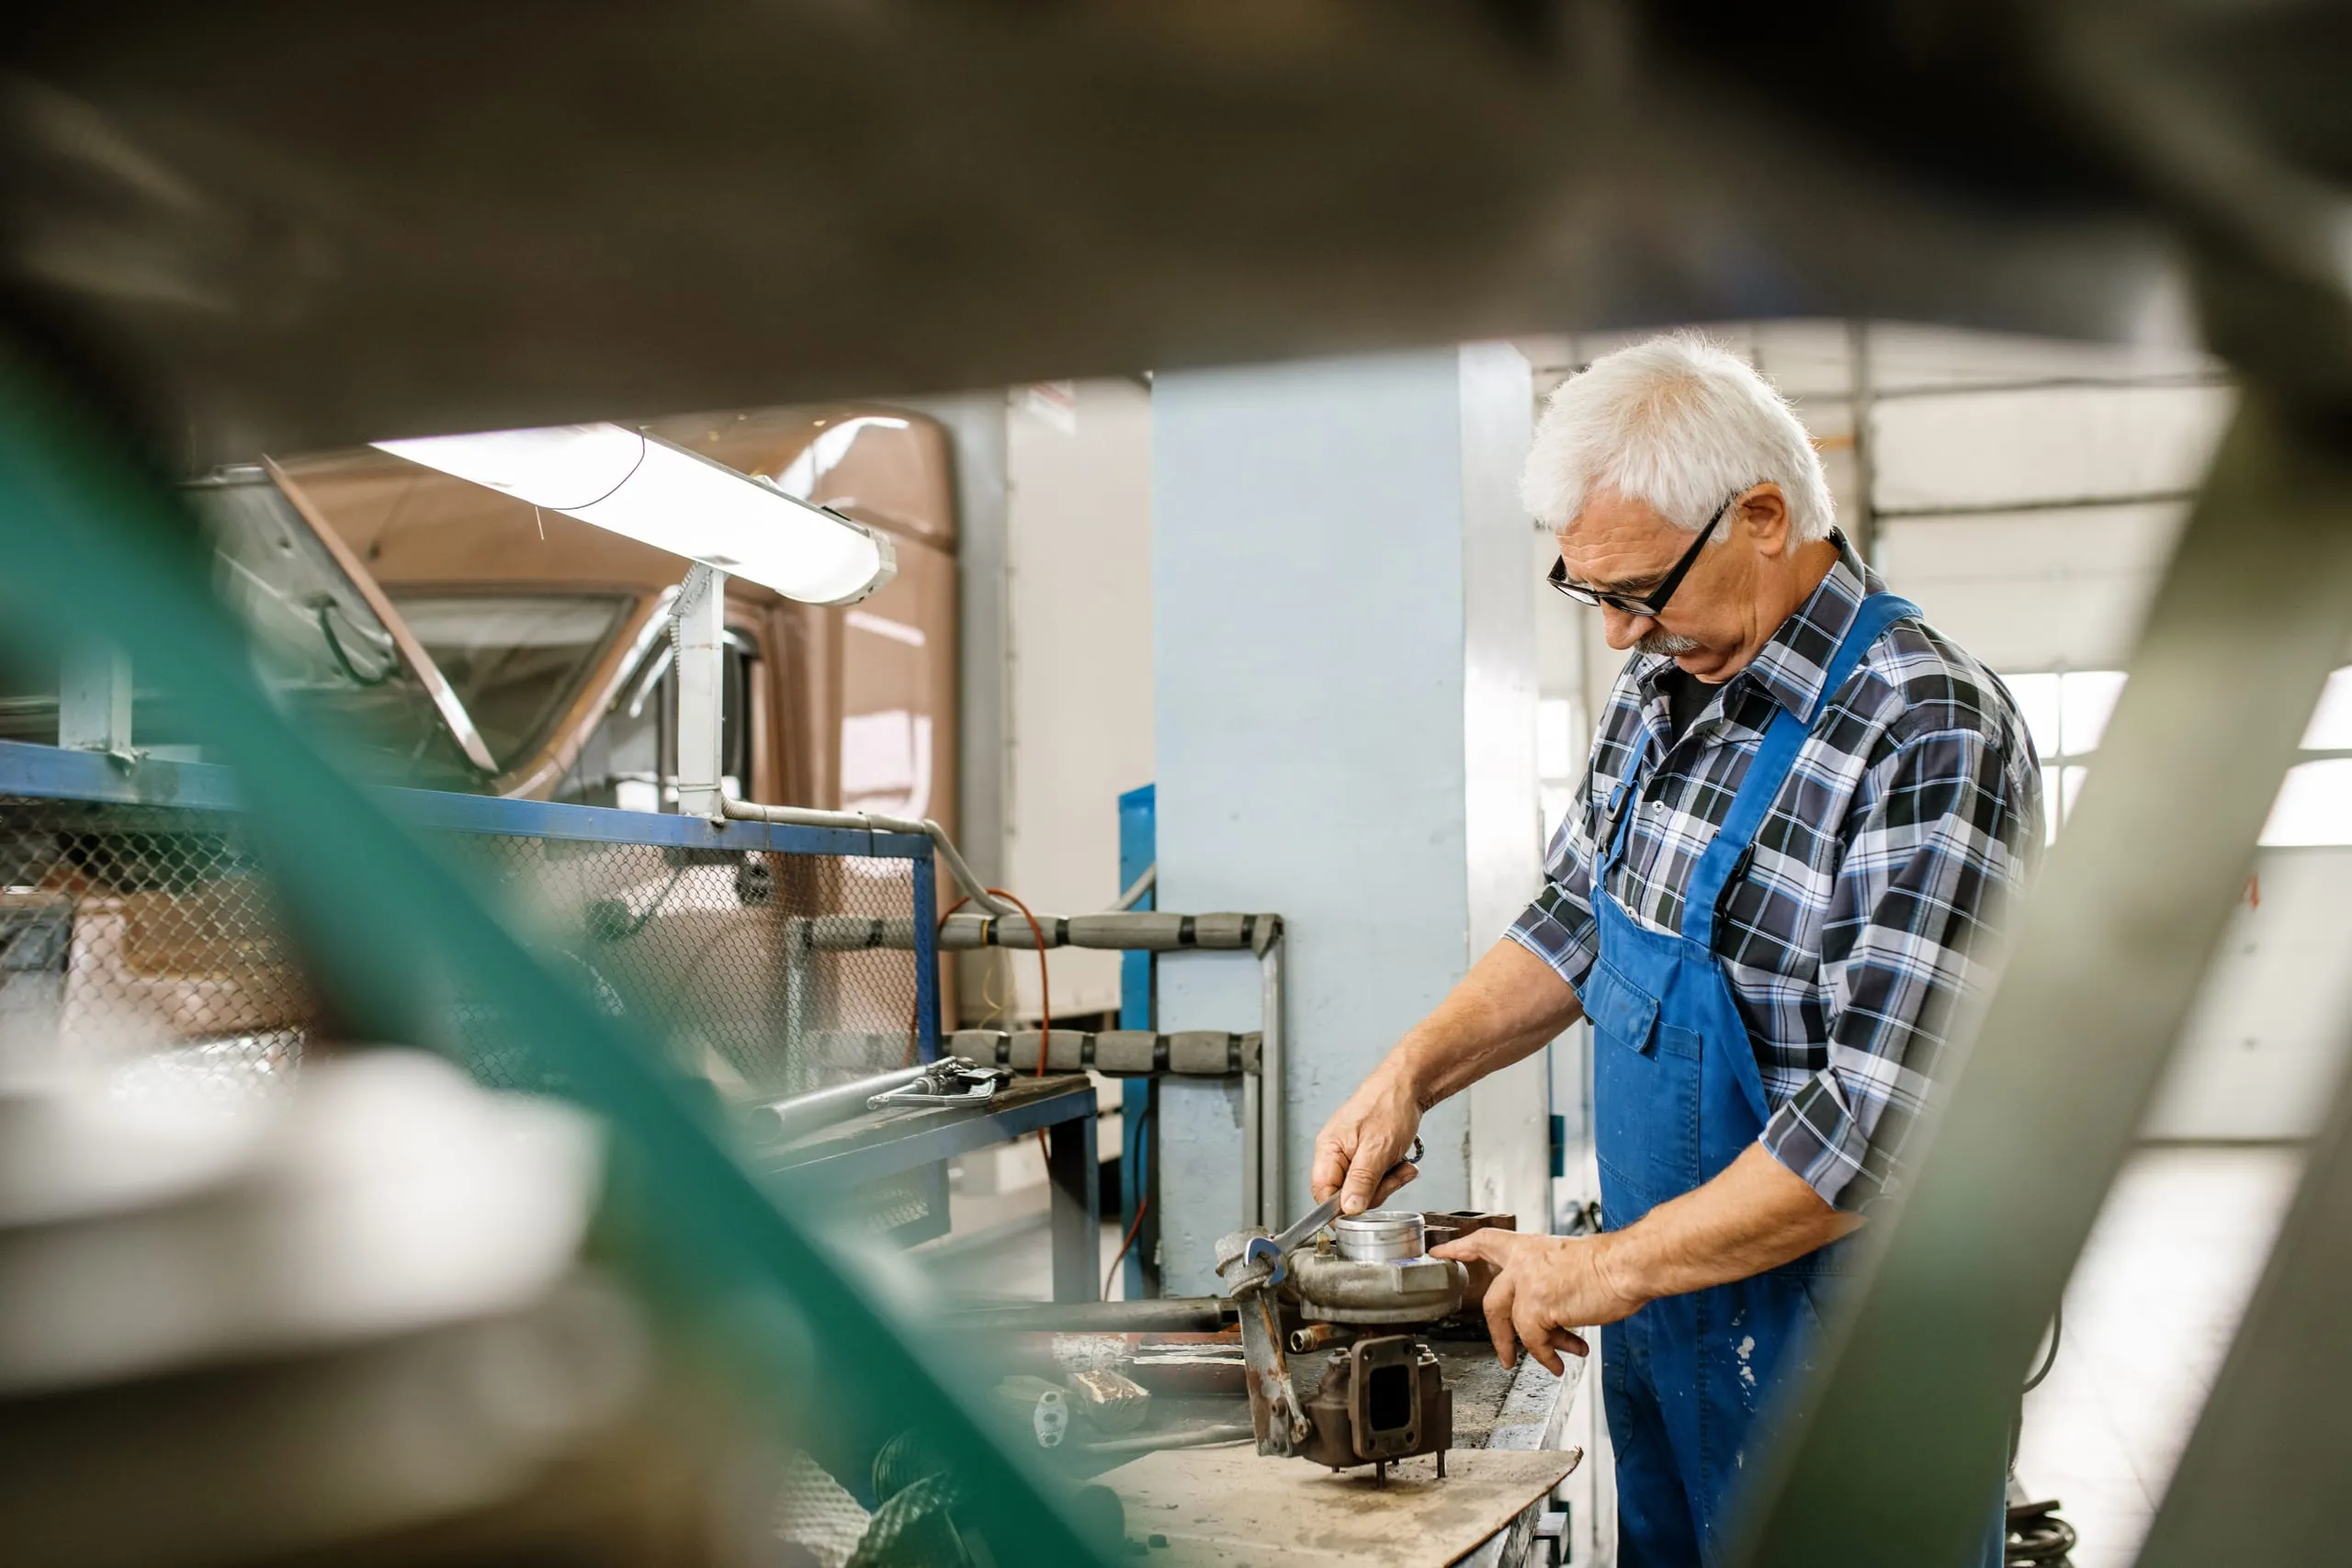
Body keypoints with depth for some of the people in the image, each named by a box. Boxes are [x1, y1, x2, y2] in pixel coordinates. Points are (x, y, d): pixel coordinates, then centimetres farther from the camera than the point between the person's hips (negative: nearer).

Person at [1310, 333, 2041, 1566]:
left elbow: (1886, 1120, -29)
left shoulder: (1933, 737, -25)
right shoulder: (1663, 688, 1)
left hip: (1830, 1351, -7)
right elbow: (1575, 925, 14)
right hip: (1656, 1302, 7)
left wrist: (1612, 1267, -23)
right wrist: (1415, 1070, -1)